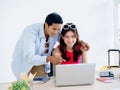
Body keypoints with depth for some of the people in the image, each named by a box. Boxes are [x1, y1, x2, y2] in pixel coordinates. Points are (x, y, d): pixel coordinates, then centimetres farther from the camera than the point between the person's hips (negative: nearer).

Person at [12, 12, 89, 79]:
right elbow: (28, 57, -37)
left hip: (41, 64, 4)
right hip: (24, 64, -4)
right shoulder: (31, 31, -30)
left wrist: (80, 42, -17)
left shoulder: (56, 31, -14)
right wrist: (49, 59, -51)